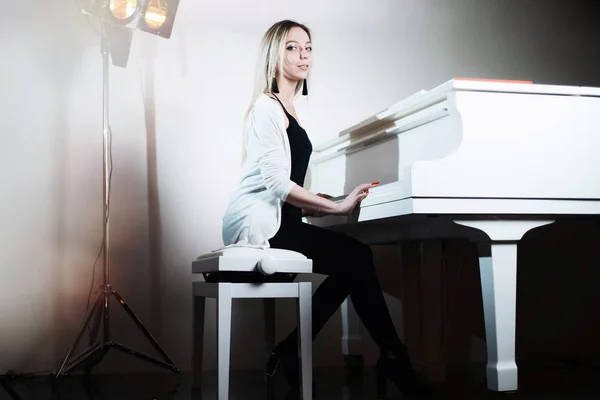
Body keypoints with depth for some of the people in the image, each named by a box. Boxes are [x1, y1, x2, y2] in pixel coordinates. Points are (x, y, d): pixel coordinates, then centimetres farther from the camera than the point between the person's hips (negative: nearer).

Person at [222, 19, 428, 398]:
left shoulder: (287, 110, 20)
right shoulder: (267, 107, -8)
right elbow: (275, 182, -19)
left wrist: (332, 202, 11)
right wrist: (337, 207, -19)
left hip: (273, 220, 9)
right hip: (257, 222, -9)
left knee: (351, 261, -3)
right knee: (356, 256, -14)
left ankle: (291, 352, 2)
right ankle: (394, 358, -2)